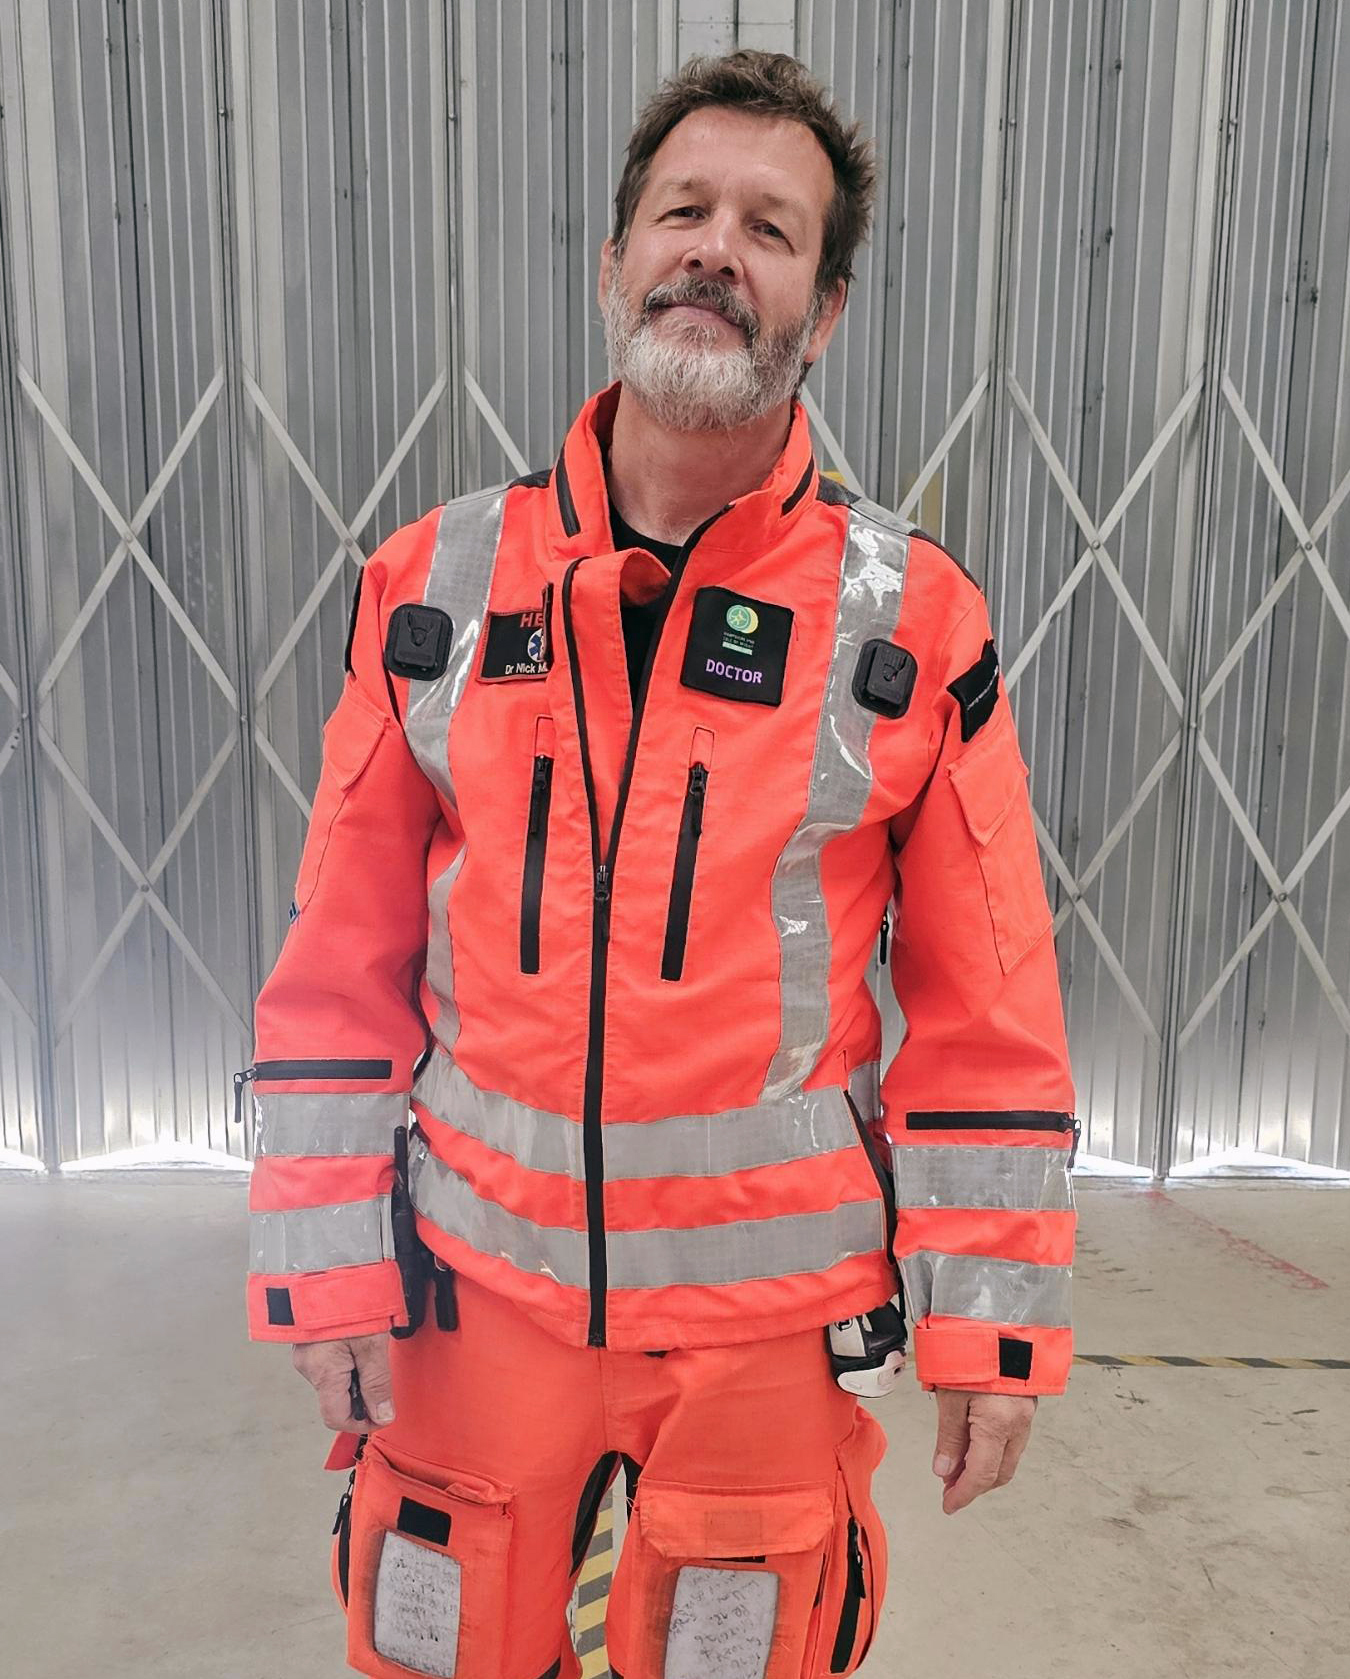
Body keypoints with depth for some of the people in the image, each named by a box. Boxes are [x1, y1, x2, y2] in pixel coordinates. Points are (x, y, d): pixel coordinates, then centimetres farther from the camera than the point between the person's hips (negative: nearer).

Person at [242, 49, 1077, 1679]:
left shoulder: (914, 623, -7)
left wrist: (990, 1324, -3)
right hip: (475, 1285, 2)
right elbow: (340, 970, 0)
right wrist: (325, 1268, -1)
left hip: (775, 1303, -1)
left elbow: (988, 1016, -4)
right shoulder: (432, 586, -3)